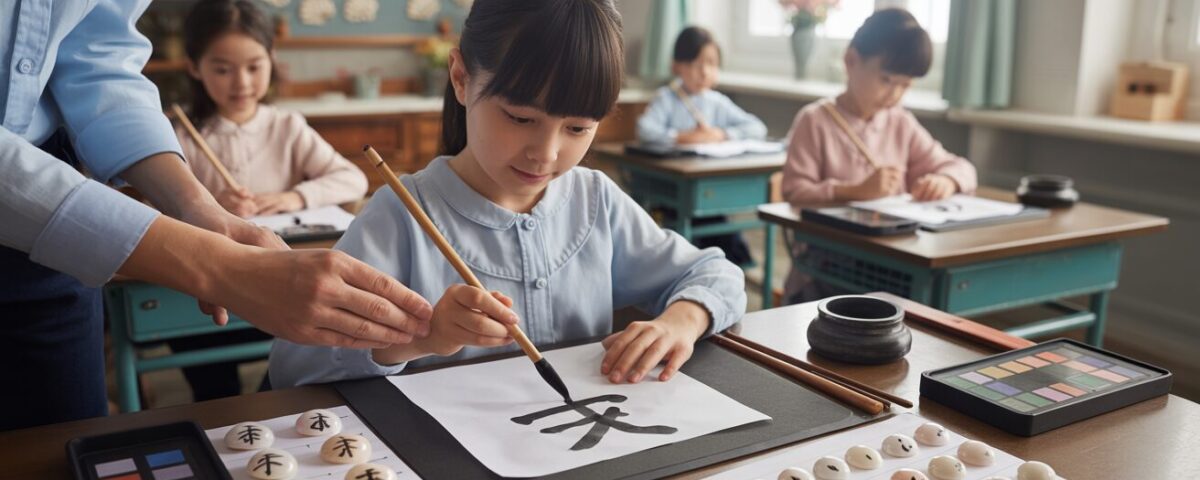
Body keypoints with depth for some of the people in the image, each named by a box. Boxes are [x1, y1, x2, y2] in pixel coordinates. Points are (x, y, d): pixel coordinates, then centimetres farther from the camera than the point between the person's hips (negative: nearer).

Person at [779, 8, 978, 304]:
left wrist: (946, 182, -10)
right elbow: (795, 193, -14)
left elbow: (959, 167, 14)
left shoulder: (902, 124, 10)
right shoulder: (815, 120, -6)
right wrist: (855, 191, -29)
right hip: (826, 257, -5)